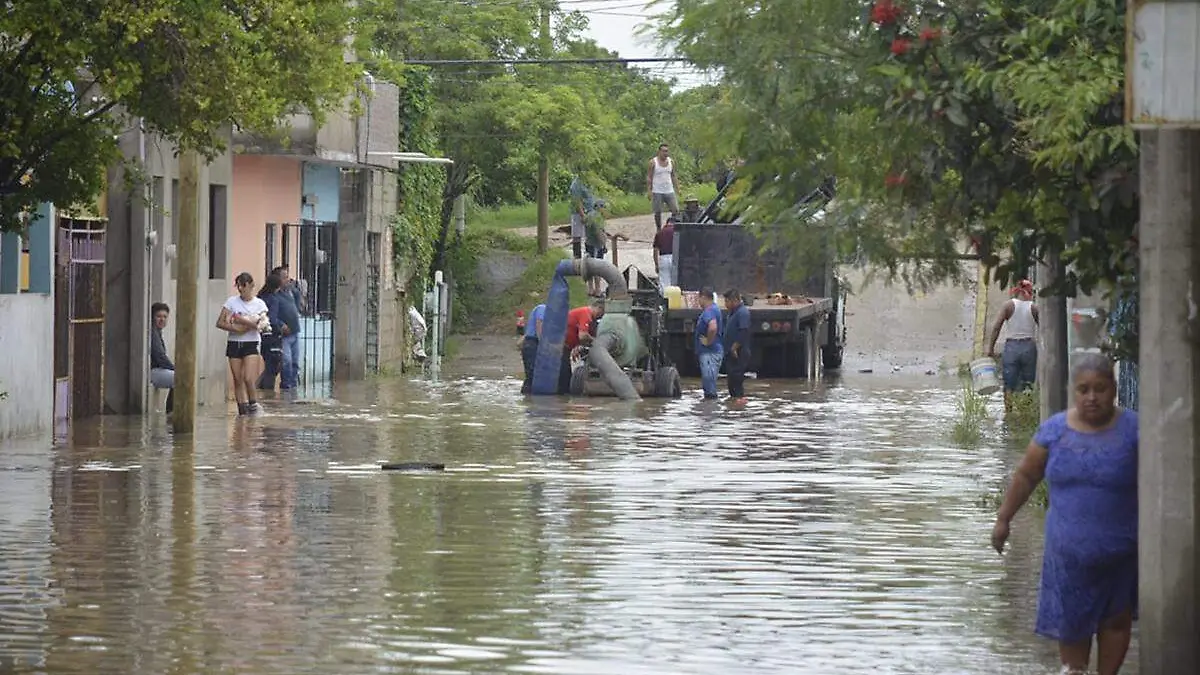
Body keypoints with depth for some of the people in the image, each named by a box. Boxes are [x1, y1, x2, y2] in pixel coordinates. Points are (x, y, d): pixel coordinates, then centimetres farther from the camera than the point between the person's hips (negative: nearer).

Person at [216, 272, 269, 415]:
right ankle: (242, 408, 8)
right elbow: (220, 323, -1)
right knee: (237, 380, 2)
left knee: (248, 378, -15)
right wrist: (236, 328, -16)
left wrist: (238, 319, -15)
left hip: (251, 344, -2)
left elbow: (260, 324, -13)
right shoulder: (232, 301, 4)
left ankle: (252, 403, 5)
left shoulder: (259, 304, 1)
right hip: (234, 343, 2)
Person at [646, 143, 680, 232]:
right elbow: (649, 177, -3)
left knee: (676, 211, -6)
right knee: (658, 212, 2)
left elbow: (673, 177, 15)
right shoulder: (653, 162, -3)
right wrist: (649, 191, -11)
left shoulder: (671, 162, 9)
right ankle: (658, 229, 13)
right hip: (657, 192, -3)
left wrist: (677, 190, 9)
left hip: (670, 191, 3)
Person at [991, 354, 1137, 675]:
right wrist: (1003, 519, 12)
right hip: (1068, 551, 2)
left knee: (1115, 618, 11)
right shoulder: (1054, 430, -2)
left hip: (1120, 552, -2)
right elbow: (1026, 476, 9)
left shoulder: (1133, 430, -10)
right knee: (1070, 623, 7)